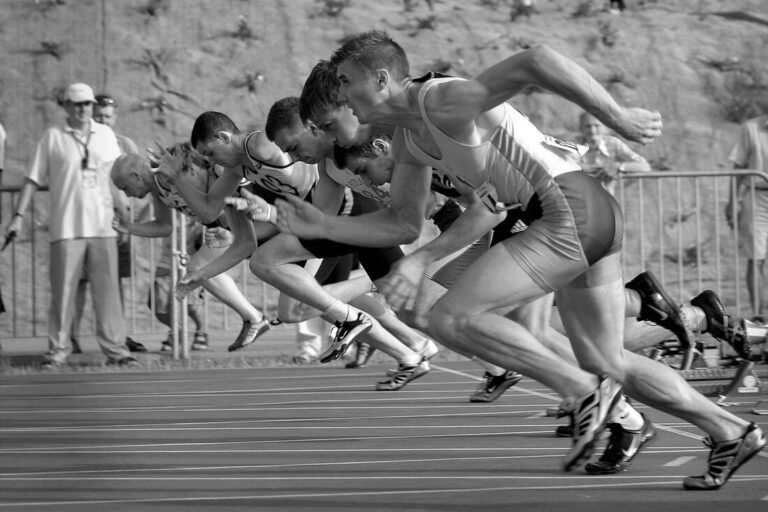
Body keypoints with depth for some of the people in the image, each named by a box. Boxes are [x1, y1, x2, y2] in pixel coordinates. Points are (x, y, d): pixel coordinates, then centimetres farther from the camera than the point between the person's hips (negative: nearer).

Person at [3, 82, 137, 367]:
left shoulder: (106, 134, 11)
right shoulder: (52, 137, 4)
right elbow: (32, 179, 4)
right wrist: (18, 215, -1)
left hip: (102, 226, 2)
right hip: (66, 227, -2)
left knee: (107, 290, 1)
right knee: (62, 290, -2)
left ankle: (114, 347, 4)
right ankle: (58, 348, 6)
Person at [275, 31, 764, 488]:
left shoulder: (444, 101, -15)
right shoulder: (409, 137, 15)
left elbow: (537, 60, -27)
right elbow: (402, 223, 22)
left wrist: (619, 118, -24)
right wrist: (320, 225, 11)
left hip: (571, 211, -10)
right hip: (590, 218, 10)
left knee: (451, 318, -11)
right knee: (606, 364, 18)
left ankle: (585, 391, -8)